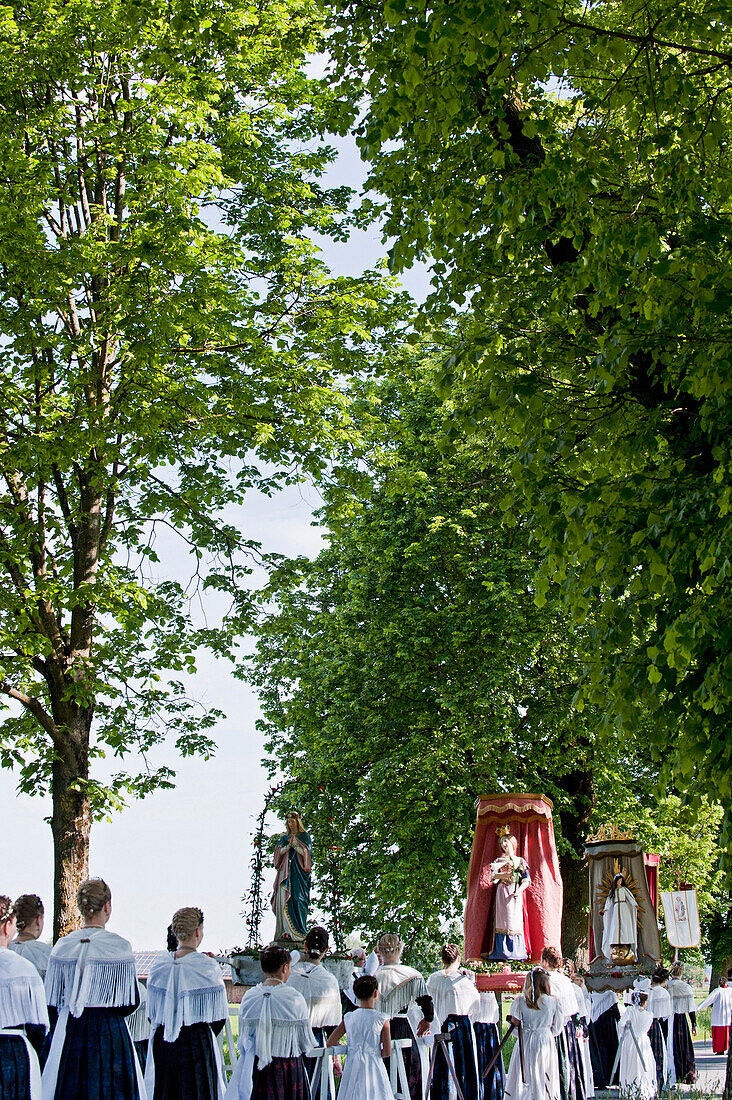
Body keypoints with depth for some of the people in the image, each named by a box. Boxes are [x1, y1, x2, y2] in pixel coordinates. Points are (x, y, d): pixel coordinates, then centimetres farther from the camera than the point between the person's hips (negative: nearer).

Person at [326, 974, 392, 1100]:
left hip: (351, 1067, 3)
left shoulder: (348, 1018, 4)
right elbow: (387, 1052, -3)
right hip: (373, 1069, -3)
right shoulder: (382, 1020, -5)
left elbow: (330, 1043, 6)